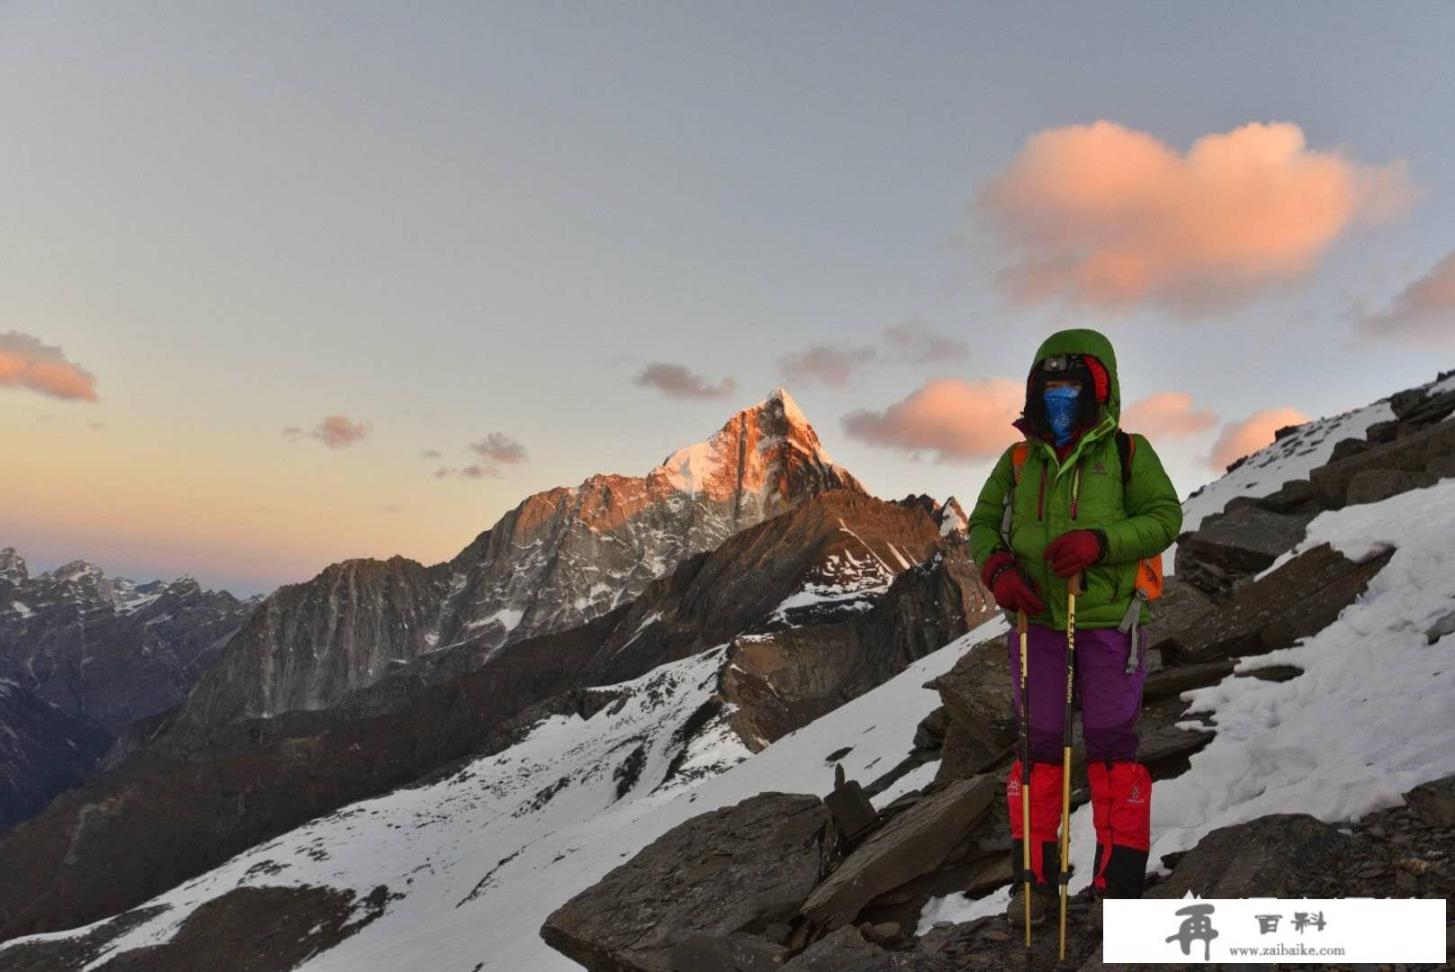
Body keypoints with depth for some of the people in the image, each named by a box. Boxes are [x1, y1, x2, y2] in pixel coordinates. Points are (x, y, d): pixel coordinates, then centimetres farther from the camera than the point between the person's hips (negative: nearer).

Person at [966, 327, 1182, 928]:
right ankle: (1034, 876, 18)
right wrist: (996, 568, -11)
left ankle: (1119, 882, 16)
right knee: (1036, 744, 7)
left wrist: (1100, 541, -23)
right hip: (1037, 621, 3)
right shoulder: (1019, 460, 7)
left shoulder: (1127, 452, -1)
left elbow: (1165, 517, -6)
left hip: (1108, 620, -2)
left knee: (1111, 744, 3)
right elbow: (982, 524, 10)